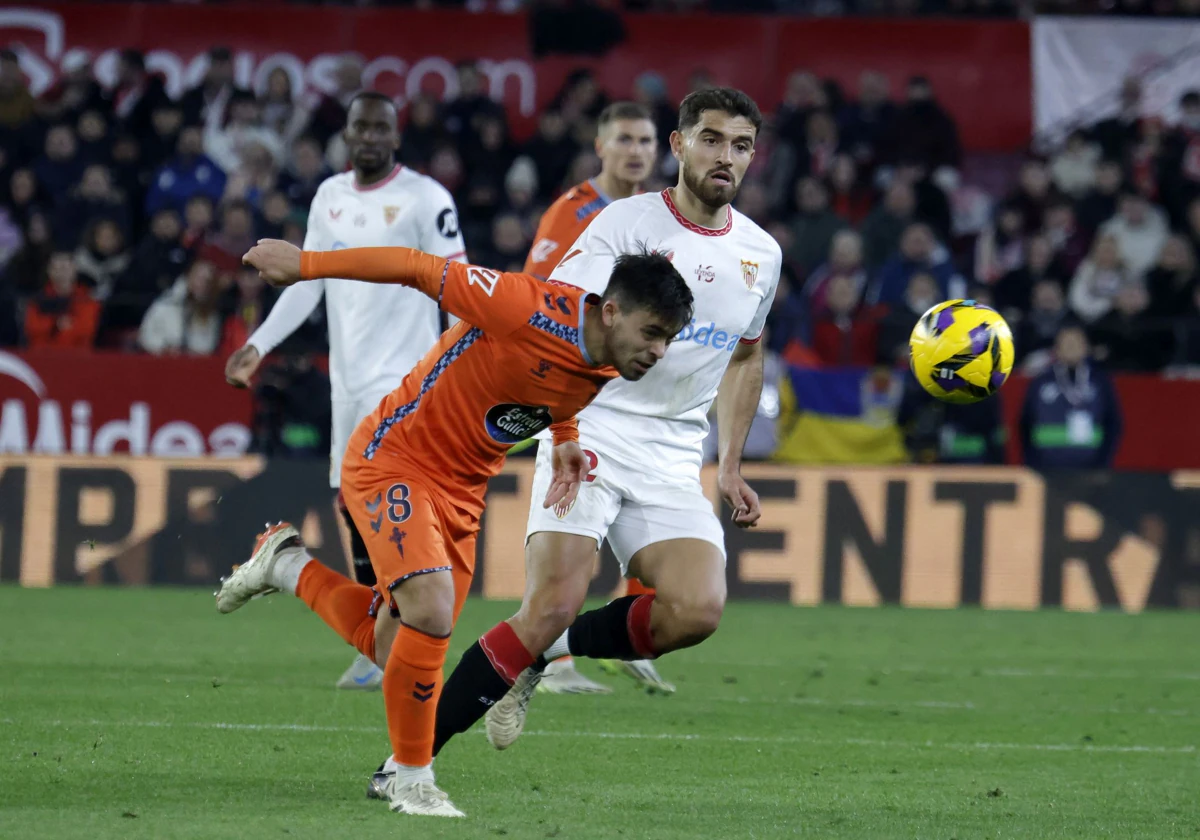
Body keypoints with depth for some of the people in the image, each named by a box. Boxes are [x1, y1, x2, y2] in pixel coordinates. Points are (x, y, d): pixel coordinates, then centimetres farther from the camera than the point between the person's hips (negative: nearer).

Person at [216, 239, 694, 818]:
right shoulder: (527, 309, -29)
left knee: (395, 653, 9)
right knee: (432, 610, -25)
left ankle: (285, 564, 33)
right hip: (391, 460, -8)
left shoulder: (607, 372, -4)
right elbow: (420, 269, -22)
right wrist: (305, 264, -19)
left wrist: (566, 443, 7)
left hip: (462, 489, 8)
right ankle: (411, 778, -7)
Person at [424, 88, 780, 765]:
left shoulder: (761, 254, 10)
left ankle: (547, 651, 5)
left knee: (698, 610, -19)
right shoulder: (628, 222, -6)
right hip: (590, 432, -5)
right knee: (552, 608, -19)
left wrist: (731, 465, 22)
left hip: (674, 460, 5)